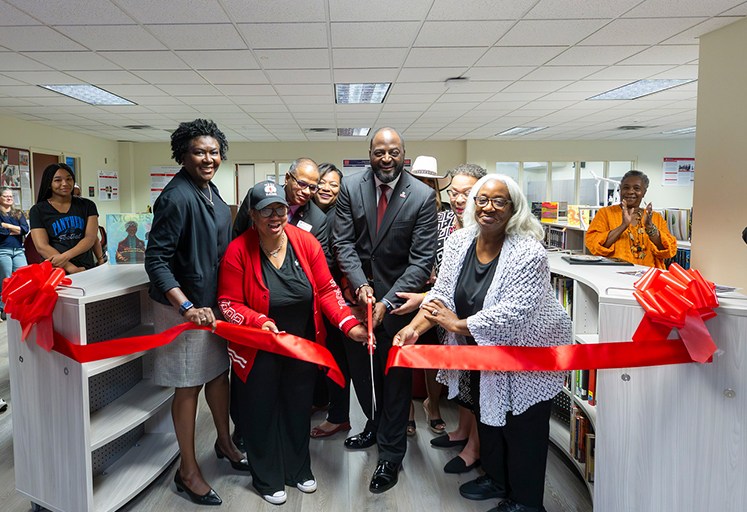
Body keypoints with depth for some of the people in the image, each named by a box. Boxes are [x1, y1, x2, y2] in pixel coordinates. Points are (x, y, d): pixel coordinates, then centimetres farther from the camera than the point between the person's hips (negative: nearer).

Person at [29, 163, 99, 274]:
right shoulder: (38, 210, 8)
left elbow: (91, 238, 1)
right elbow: (42, 246, -2)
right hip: (56, 272, -1)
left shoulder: (86, 205, 12)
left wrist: (66, 256, -16)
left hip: (88, 268, 1)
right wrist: (72, 269, -15)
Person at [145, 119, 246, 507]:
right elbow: (156, 260, -22)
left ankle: (224, 442, 42)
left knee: (219, 371, 20)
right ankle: (188, 471, 22)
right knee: (189, 385, 4)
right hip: (183, 306, -8)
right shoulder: (177, 197, -21)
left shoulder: (212, 192, 6)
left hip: (214, 301, 8)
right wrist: (188, 307, -29)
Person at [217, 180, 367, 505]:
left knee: (298, 408, 19)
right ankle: (267, 479, 36)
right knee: (262, 413, 12)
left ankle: (298, 469, 42)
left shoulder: (306, 242, -10)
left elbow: (326, 290, -7)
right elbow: (229, 303, -13)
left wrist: (350, 325, -19)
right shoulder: (238, 250, -17)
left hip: (303, 346, 3)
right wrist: (259, 321, -30)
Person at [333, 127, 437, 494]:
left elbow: (422, 259, -14)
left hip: (398, 295, -3)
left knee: (395, 375, 7)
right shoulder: (351, 189, -3)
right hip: (359, 290, 3)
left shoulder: (422, 196, -11)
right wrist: (360, 285, -17)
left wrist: (387, 302, -20)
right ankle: (375, 425, 44)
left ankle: (390, 456, 24)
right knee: (360, 365, 17)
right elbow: (343, 242, -3)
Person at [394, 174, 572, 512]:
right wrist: (414, 328, -22)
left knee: (522, 427, 8)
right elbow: (441, 294, -7)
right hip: (481, 349, 7)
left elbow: (514, 311, -32)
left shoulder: (528, 252, -26)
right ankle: (496, 478, 47)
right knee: (486, 414, 23)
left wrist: (459, 325, -27)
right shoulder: (459, 242, -7)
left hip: (528, 352, -6)